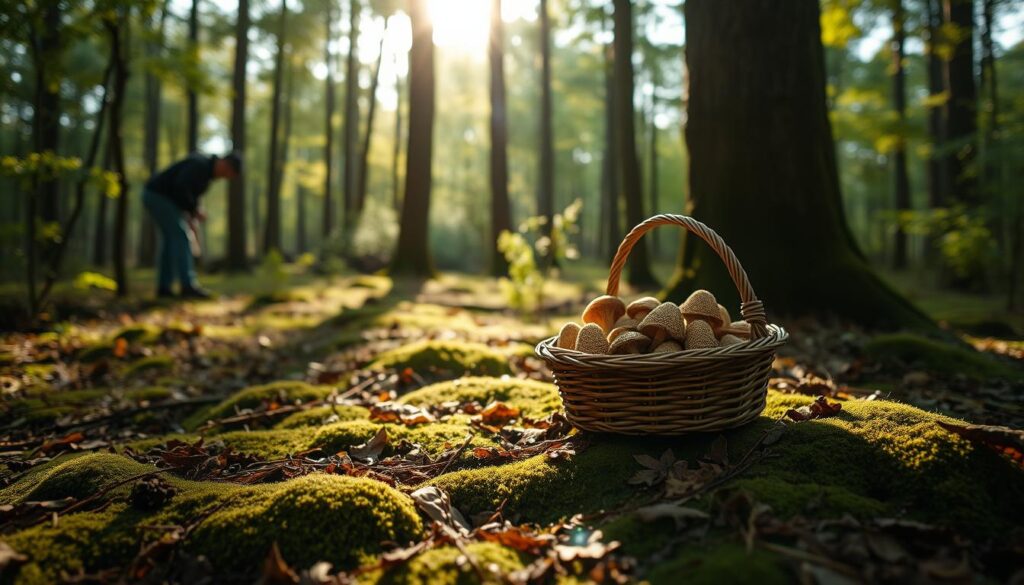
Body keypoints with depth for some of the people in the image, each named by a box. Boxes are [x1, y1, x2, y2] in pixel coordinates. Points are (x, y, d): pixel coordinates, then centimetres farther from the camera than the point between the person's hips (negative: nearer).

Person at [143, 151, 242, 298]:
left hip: (157, 196, 10)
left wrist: (191, 222, 10)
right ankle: (188, 286, -16)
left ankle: (164, 287, 13)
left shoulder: (207, 172, 12)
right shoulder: (199, 164, -20)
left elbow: (190, 196, 19)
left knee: (171, 240, 11)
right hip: (158, 195, -10)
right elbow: (180, 187, -31)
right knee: (181, 237, -13)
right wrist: (195, 211, -21)